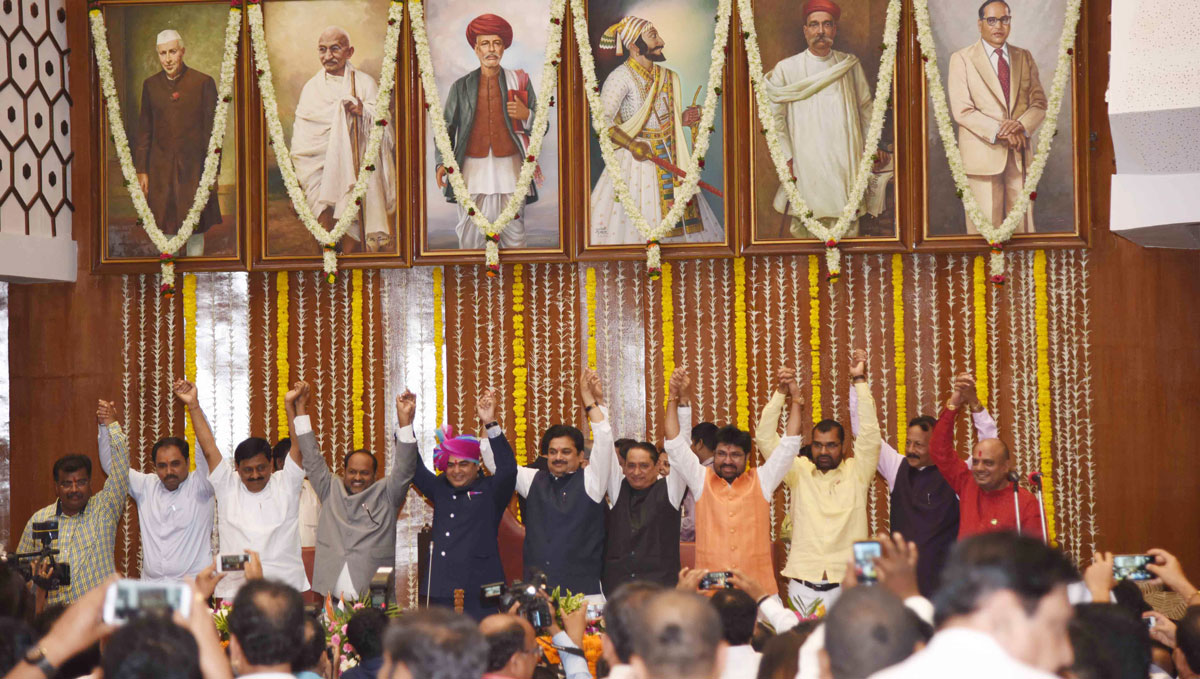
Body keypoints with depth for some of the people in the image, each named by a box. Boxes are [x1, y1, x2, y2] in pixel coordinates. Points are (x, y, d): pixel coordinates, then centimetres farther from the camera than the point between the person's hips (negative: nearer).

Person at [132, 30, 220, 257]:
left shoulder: (203, 83, -3)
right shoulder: (151, 85, 7)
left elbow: (213, 131, -2)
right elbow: (144, 130, 11)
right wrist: (141, 170, 6)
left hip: (193, 168, -3)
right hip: (161, 169, 3)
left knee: (195, 230, 2)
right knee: (165, 229, 6)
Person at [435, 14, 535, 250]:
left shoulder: (520, 81, 8)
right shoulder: (461, 87, 8)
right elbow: (446, 128, 8)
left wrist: (525, 115, -11)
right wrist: (441, 162, -6)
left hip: (509, 170, 0)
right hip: (473, 169, 0)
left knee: (514, 236, 1)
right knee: (470, 238, -2)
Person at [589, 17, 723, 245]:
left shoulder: (668, 78, 13)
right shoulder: (620, 77, -10)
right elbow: (602, 121, -17)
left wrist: (682, 119, 2)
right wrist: (631, 145, -25)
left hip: (671, 158, 7)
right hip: (639, 158, -7)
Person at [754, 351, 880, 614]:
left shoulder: (857, 473, 6)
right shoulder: (800, 472, 10)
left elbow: (870, 434, -4)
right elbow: (765, 438, 4)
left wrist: (860, 381, -8)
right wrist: (781, 393, -5)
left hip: (846, 585, -1)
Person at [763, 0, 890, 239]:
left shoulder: (850, 65, 10)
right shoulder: (786, 69, 2)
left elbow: (866, 108, 18)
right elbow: (774, 116, 2)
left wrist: (874, 146, 10)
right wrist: (786, 157, -5)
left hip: (845, 165, 2)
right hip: (805, 167, -2)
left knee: (847, 230, -2)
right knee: (805, 231, -6)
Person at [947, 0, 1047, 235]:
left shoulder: (1024, 57, 15)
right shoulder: (961, 59, 2)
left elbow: (1039, 102, 10)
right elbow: (962, 110, -7)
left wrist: (1021, 125, -11)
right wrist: (999, 131, -16)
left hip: (1020, 154, 4)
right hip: (983, 153, -4)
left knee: (1021, 225, 2)